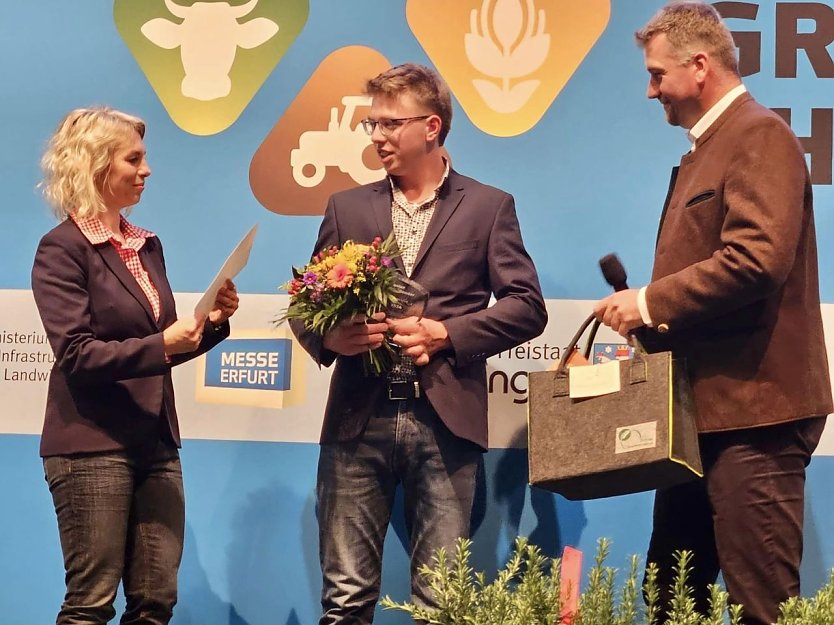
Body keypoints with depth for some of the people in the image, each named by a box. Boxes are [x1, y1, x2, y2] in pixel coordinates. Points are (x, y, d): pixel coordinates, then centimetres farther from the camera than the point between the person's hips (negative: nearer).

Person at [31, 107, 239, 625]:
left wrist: (212, 322, 1)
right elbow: (76, 353, -15)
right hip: (93, 445, -7)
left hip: (155, 443, 7)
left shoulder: (148, 246, 15)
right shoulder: (63, 249, -7)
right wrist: (160, 345, -24)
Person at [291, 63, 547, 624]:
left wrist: (446, 334, -11)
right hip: (358, 421, 2)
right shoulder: (347, 208, 15)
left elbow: (527, 307, 2)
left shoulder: (489, 207, 8)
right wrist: (330, 338, -8)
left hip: (444, 421, -2)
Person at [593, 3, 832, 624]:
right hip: (704, 408, 10)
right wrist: (652, 327, 9)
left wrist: (651, 303, -15)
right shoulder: (708, 147, 19)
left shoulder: (760, 137, -11)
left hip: (752, 408, -10)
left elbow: (755, 260, -23)